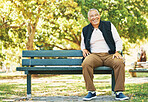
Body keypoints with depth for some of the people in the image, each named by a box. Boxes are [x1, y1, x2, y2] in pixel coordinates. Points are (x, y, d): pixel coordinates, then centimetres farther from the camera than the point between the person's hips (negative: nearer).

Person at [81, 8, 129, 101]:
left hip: (109, 55, 0)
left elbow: (118, 41, 12)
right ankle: (91, 92, -25)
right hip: (94, 55, 0)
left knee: (119, 62, -33)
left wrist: (117, 52, -5)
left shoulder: (108, 25, 13)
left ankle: (119, 92, -28)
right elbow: (83, 44, 31)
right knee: (86, 64, -35)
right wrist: (84, 50, 8)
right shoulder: (85, 30, 17)